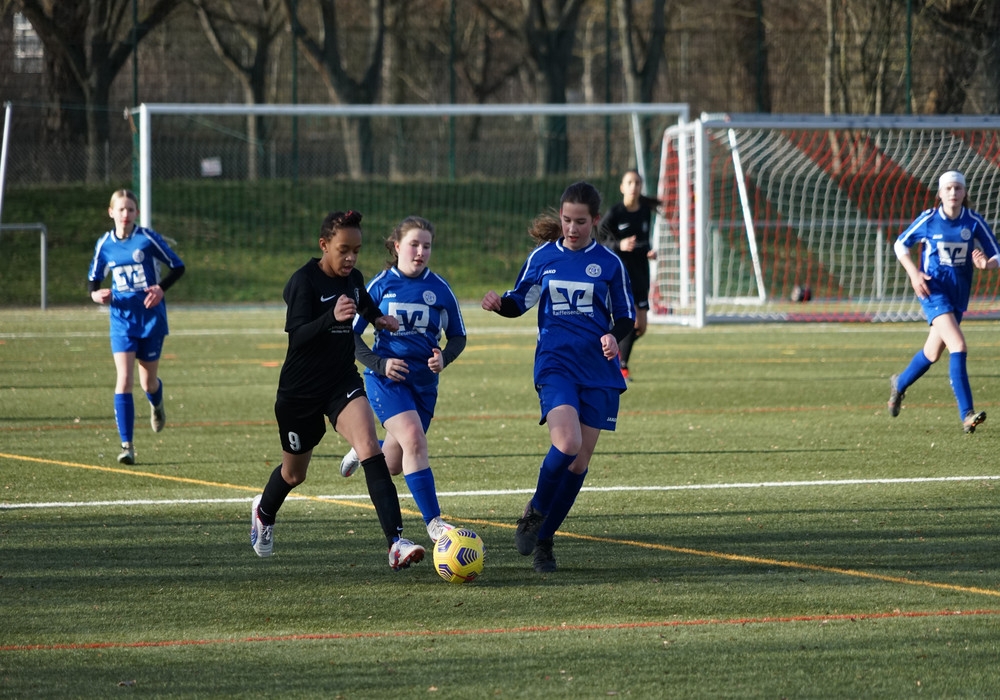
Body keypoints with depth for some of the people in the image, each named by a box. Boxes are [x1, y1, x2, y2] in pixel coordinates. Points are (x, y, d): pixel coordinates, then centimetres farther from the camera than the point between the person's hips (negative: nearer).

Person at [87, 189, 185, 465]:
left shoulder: (148, 238, -9)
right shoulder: (104, 244, 1)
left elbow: (177, 267, -1)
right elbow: (93, 278, 14)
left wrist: (161, 288, -18)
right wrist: (96, 294, -9)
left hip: (151, 318, -1)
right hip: (122, 319, 1)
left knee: (148, 381, 10)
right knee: (124, 379, -13)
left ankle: (156, 405, 50)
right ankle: (127, 445, -13)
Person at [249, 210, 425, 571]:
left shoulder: (353, 279, 3)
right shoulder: (304, 281, -17)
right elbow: (298, 334, -29)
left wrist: (378, 319, 9)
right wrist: (332, 317, -44)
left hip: (343, 382, 4)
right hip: (300, 391, -4)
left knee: (369, 448, -22)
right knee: (294, 473, 15)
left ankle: (395, 542, -33)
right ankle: (264, 513, 52)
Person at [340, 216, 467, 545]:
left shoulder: (439, 289, 2)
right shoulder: (380, 286, -3)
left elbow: (458, 336, 11)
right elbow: (351, 332, 1)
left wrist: (444, 358, -10)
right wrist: (378, 364, -14)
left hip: (424, 381, 4)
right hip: (387, 378, -4)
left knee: (392, 464, 11)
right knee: (414, 439, -25)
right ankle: (433, 522, -24)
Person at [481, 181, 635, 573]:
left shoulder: (609, 263, 3)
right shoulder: (543, 257, 4)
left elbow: (626, 316, 10)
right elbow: (520, 302, 12)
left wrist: (613, 337, -12)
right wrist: (499, 304, -11)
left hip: (599, 371, 2)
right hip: (555, 364, -2)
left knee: (579, 463, 2)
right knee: (567, 444, -24)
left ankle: (544, 539, 16)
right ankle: (535, 511, 2)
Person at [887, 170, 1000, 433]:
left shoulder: (974, 222, -4)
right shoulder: (928, 220, -8)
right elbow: (900, 244, 6)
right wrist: (914, 273, -9)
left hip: (959, 293, 4)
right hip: (933, 289, -4)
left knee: (932, 353, 17)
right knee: (958, 346, -22)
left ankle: (899, 384, 47)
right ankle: (967, 414, -25)